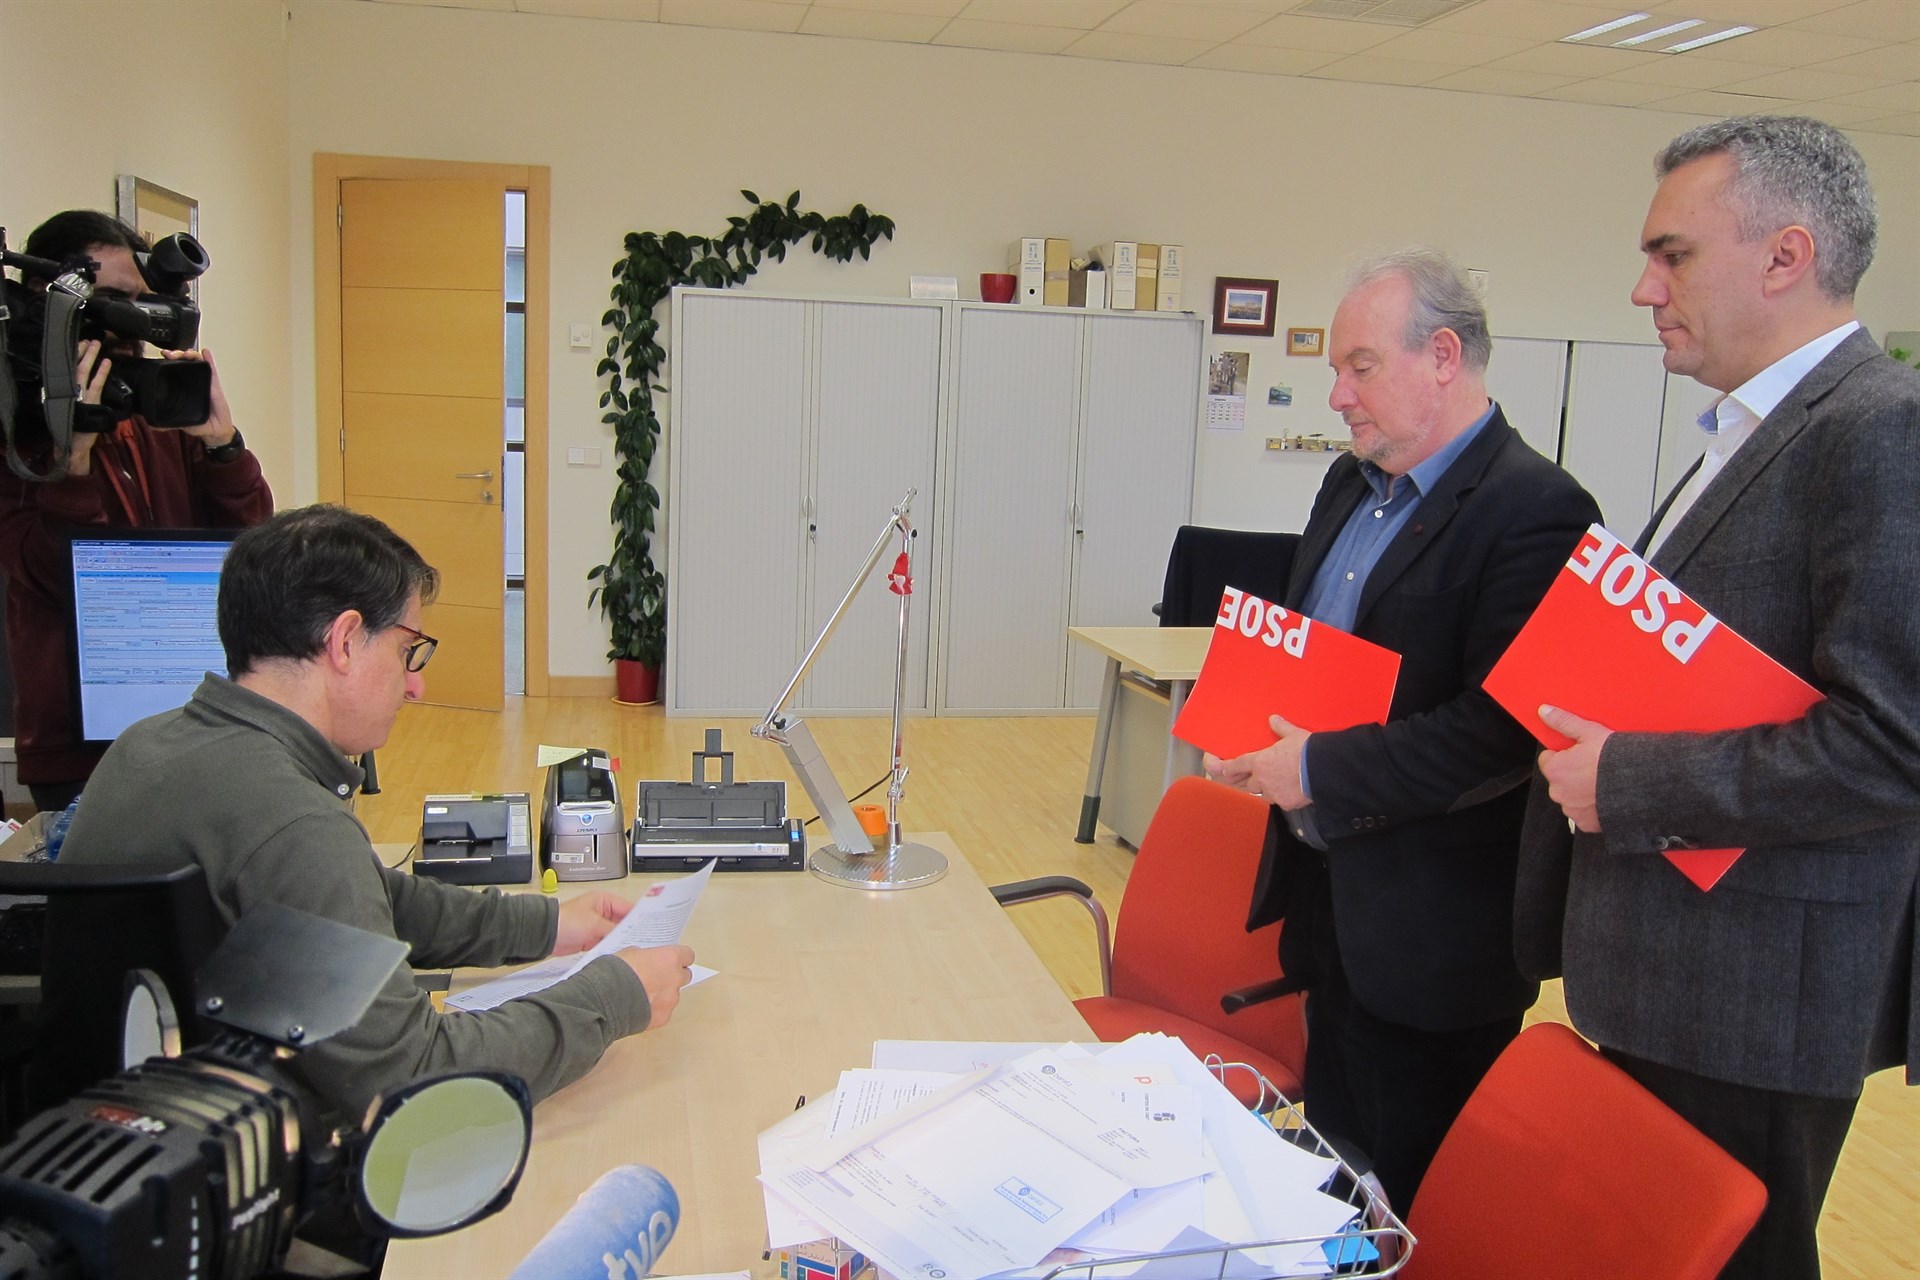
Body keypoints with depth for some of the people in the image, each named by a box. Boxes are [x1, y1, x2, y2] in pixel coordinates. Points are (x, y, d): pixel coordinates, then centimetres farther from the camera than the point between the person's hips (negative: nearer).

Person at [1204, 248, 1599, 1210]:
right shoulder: (1351, 485, 10)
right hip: (1330, 898, 9)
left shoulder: (1534, 510, -18)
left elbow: (1504, 727, -25)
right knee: (1333, 1169, 23)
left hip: (1431, 934, -8)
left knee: (1412, 1201, 8)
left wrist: (1323, 771, -22)